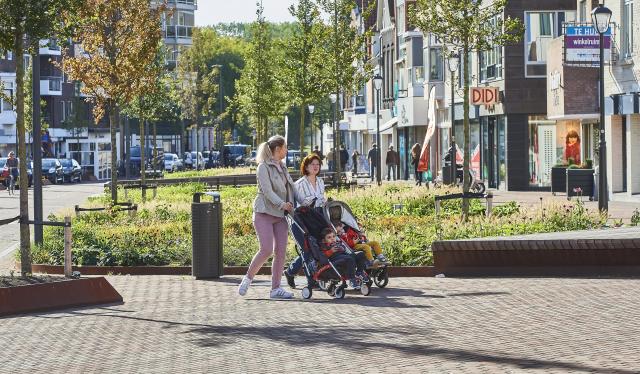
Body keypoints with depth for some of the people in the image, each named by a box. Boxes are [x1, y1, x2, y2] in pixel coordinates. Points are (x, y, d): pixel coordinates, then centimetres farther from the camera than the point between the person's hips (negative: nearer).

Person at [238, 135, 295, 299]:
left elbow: (290, 188, 16)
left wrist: (291, 204, 0)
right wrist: (282, 204, -23)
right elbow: (267, 191, -17)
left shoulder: (282, 167, 17)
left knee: (280, 252, 0)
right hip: (264, 213, -7)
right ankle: (248, 278, 5)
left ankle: (276, 289, 4)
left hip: (280, 215, 7)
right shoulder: (263, 167, -7)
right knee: (266, 250, -14)